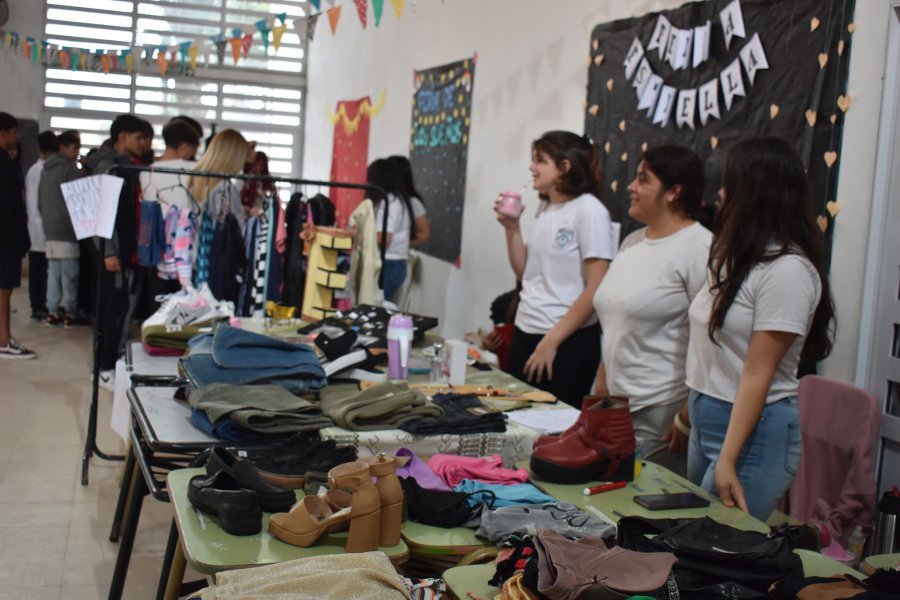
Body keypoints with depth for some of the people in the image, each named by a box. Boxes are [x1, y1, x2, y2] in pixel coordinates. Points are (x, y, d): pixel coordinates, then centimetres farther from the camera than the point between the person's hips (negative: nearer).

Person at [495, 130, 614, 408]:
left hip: (568, 342, -7)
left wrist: (552, 341, -15)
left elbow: (596, 289, -15)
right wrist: (512, 228, 2)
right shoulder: (544, 209, 10)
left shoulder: (590, 210, -12)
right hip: (524, 333, 7)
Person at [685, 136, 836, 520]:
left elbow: (758, 374, -19)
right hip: (706, 421, 9)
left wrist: (727, 460, -18)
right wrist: (689, 412, 13)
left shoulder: (787, 269, -17)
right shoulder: (741, 257, 11)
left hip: (754, 430, -8)